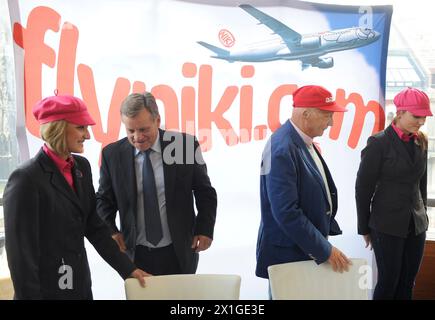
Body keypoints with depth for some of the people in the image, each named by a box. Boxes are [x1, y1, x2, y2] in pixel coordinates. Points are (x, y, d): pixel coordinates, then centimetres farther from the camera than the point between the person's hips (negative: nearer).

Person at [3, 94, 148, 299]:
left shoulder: (81, 166, 3)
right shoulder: (27, 178, -19)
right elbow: (20, 253, -17)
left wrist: (127, 268, 6)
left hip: (80, 284, 7)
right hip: (48, 290, -6)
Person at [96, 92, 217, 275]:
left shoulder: (185, 146, -7)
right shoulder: (112, 154, -3)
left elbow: (205, 193, 3)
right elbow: (104, 199, 9)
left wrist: (205, 229, -4)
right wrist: (110, 232, -6)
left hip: (178, 254, -1)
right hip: (136, 255, 1)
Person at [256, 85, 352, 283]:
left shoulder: (303, 141, 4)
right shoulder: (282, 150, -23)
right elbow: (286, 213, -26)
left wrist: (323, 243, 9)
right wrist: (325, 250, -18)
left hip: (309, 247, 8)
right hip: (289, 254, -8)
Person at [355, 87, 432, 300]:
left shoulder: (421, 142, 6)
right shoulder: (379, 142, -12)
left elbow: (421, 182, 16)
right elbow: (363, 188, -8)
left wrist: (422, 215, 17)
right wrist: (364, 228, -3)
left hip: (416, 225, 5)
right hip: (388, 226, -5)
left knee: (407, 283, 12)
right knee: (389, 281, 4)